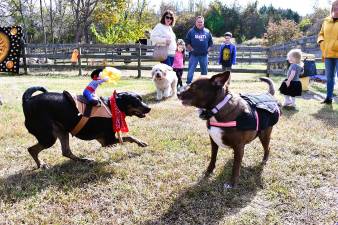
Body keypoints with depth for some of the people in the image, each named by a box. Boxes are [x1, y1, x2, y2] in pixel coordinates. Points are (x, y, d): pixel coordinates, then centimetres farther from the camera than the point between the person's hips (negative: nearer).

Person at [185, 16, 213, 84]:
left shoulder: (207, 32, 8)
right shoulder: (191, 31, 1)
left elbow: (210, 42, 15)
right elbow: (187, 42, 3)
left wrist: (208, 49, 2)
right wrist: (191, 49, -7)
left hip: (204, 55, 3)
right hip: (194, 55, -3)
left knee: (204, 71, 10)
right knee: (191, 70, -5)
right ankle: (188, 83, -1)